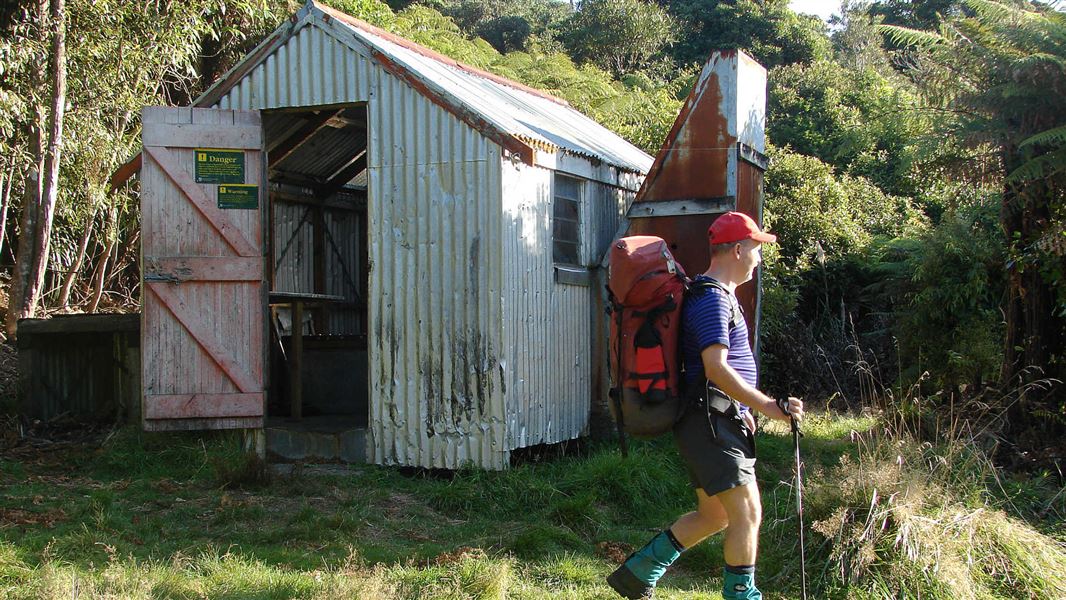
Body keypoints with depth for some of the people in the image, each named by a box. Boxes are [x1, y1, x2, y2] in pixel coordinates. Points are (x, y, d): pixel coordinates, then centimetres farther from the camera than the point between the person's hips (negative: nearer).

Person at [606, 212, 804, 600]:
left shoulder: (721, 295, 20)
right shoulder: (711, 298, -14)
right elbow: (716, 369, -25)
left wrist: (741, 411, 24)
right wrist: (769, 407, -24)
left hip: (720, 422, 11)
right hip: (710, 423, -11)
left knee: (714, 515, 15)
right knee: (748, 512, -10)